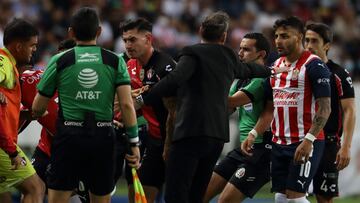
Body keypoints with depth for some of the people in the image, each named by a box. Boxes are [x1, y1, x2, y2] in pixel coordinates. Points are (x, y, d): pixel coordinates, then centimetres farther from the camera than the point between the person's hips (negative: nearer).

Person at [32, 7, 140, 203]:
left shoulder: (59, 61, 1)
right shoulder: (115, 61, 3)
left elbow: (38, 108, 6)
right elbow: (127, 105, -5)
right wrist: (134, 142, 1)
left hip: (69, 136, -1)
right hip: (103, 137, 1)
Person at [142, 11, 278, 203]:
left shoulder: (193, 53, -2)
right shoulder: (229, 58, 16)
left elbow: (174, 80, -20)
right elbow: (248, 70, 38)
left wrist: (143, 99, -24)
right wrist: (270, 70, 60)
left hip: (191, 134, -7)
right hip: (218, 135, 7)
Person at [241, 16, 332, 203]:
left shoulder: (314, 66, -10)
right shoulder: (276, 66, 14)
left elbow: (324, 108, -15)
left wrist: (308, 140, -24)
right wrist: (253, 135, 7)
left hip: (305, 144, -8)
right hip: (280, 143, 8)